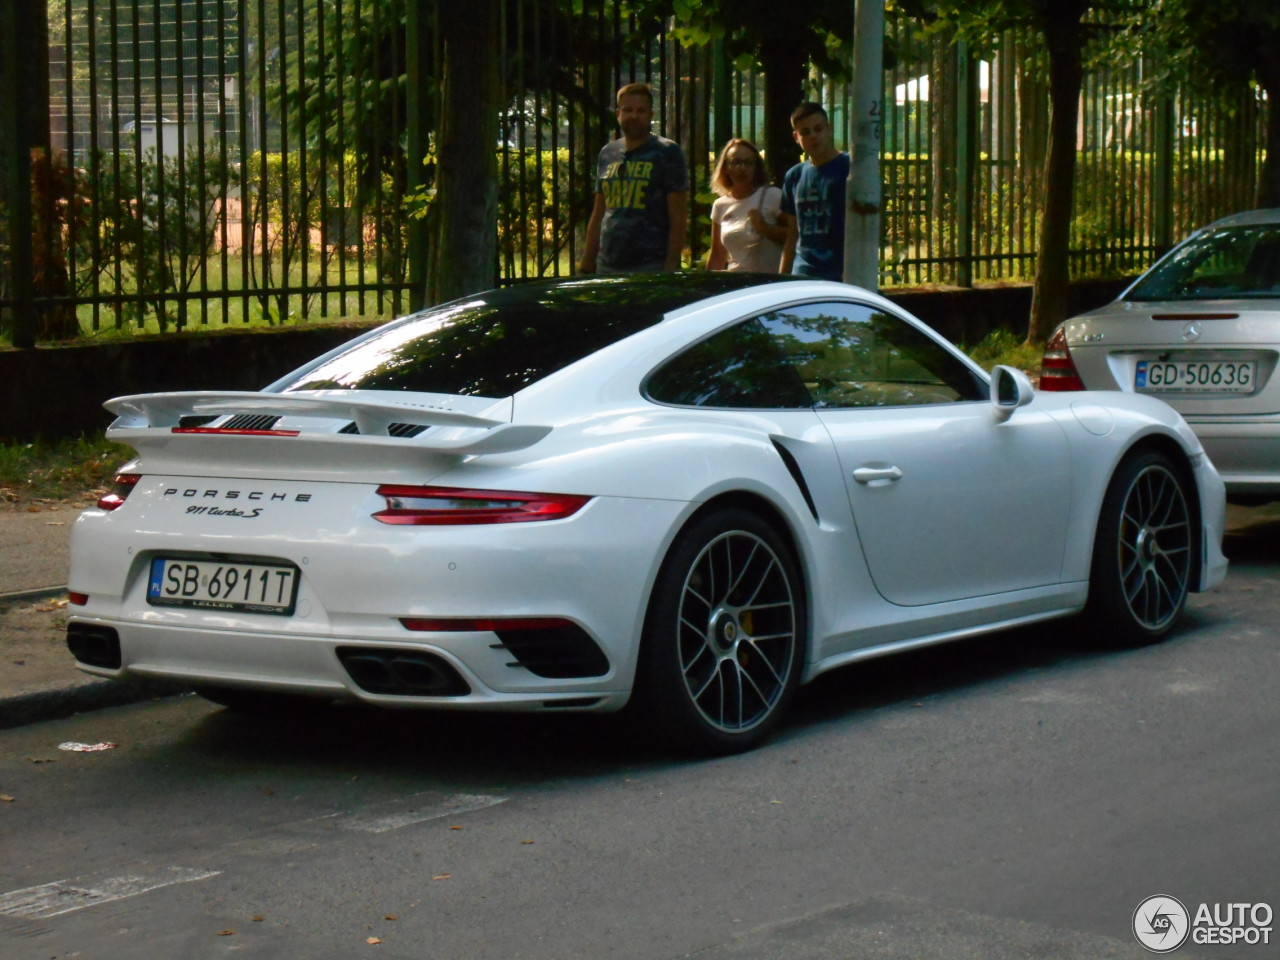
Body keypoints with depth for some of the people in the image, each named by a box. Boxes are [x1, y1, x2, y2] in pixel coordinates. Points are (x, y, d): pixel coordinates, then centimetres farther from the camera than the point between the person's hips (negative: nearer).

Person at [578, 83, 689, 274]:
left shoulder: (667, 152, 1)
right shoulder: (607, 153, 16)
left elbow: (678, 217, -4)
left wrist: (671, 267, -12)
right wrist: (586, 266, 14)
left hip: (651, 269, -5)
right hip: (607, 267, 5)